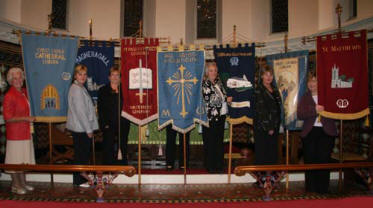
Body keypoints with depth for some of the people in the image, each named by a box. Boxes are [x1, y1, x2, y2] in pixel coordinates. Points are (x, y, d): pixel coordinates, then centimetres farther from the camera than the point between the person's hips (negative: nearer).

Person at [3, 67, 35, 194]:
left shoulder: (24, 92, 8)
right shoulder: (9, 96, -15)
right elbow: (8, 118, -17)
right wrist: (26, 118, -18)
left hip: (25, 132, 8)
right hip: (15, 133, -8)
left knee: (23, 159, 15)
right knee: (15, 160, 2)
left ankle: (23, 183, 26)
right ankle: (15, 186, 14)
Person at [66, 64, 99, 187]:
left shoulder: (81, 88, 15)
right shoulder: (77, 90, -15)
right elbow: (80, 112, -19)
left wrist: (90, 128, 16)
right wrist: (89, 129, -15)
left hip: (82, 128, 10)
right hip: (80, 128, -10)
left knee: (85, 153, 16)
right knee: (81, 155, 0)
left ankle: (82, 177, 26)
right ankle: (79, 180, 10)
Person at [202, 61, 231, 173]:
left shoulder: (218, 81, 11)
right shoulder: (204, 84, -11)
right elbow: (209, 100, -19)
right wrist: (226, 99, -15)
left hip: (221, 116, 7)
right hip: (210, 117, -7)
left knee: (220, 141, 12)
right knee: (210, 143, 2)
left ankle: (219, 166, 22)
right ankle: (210, 167, 13)